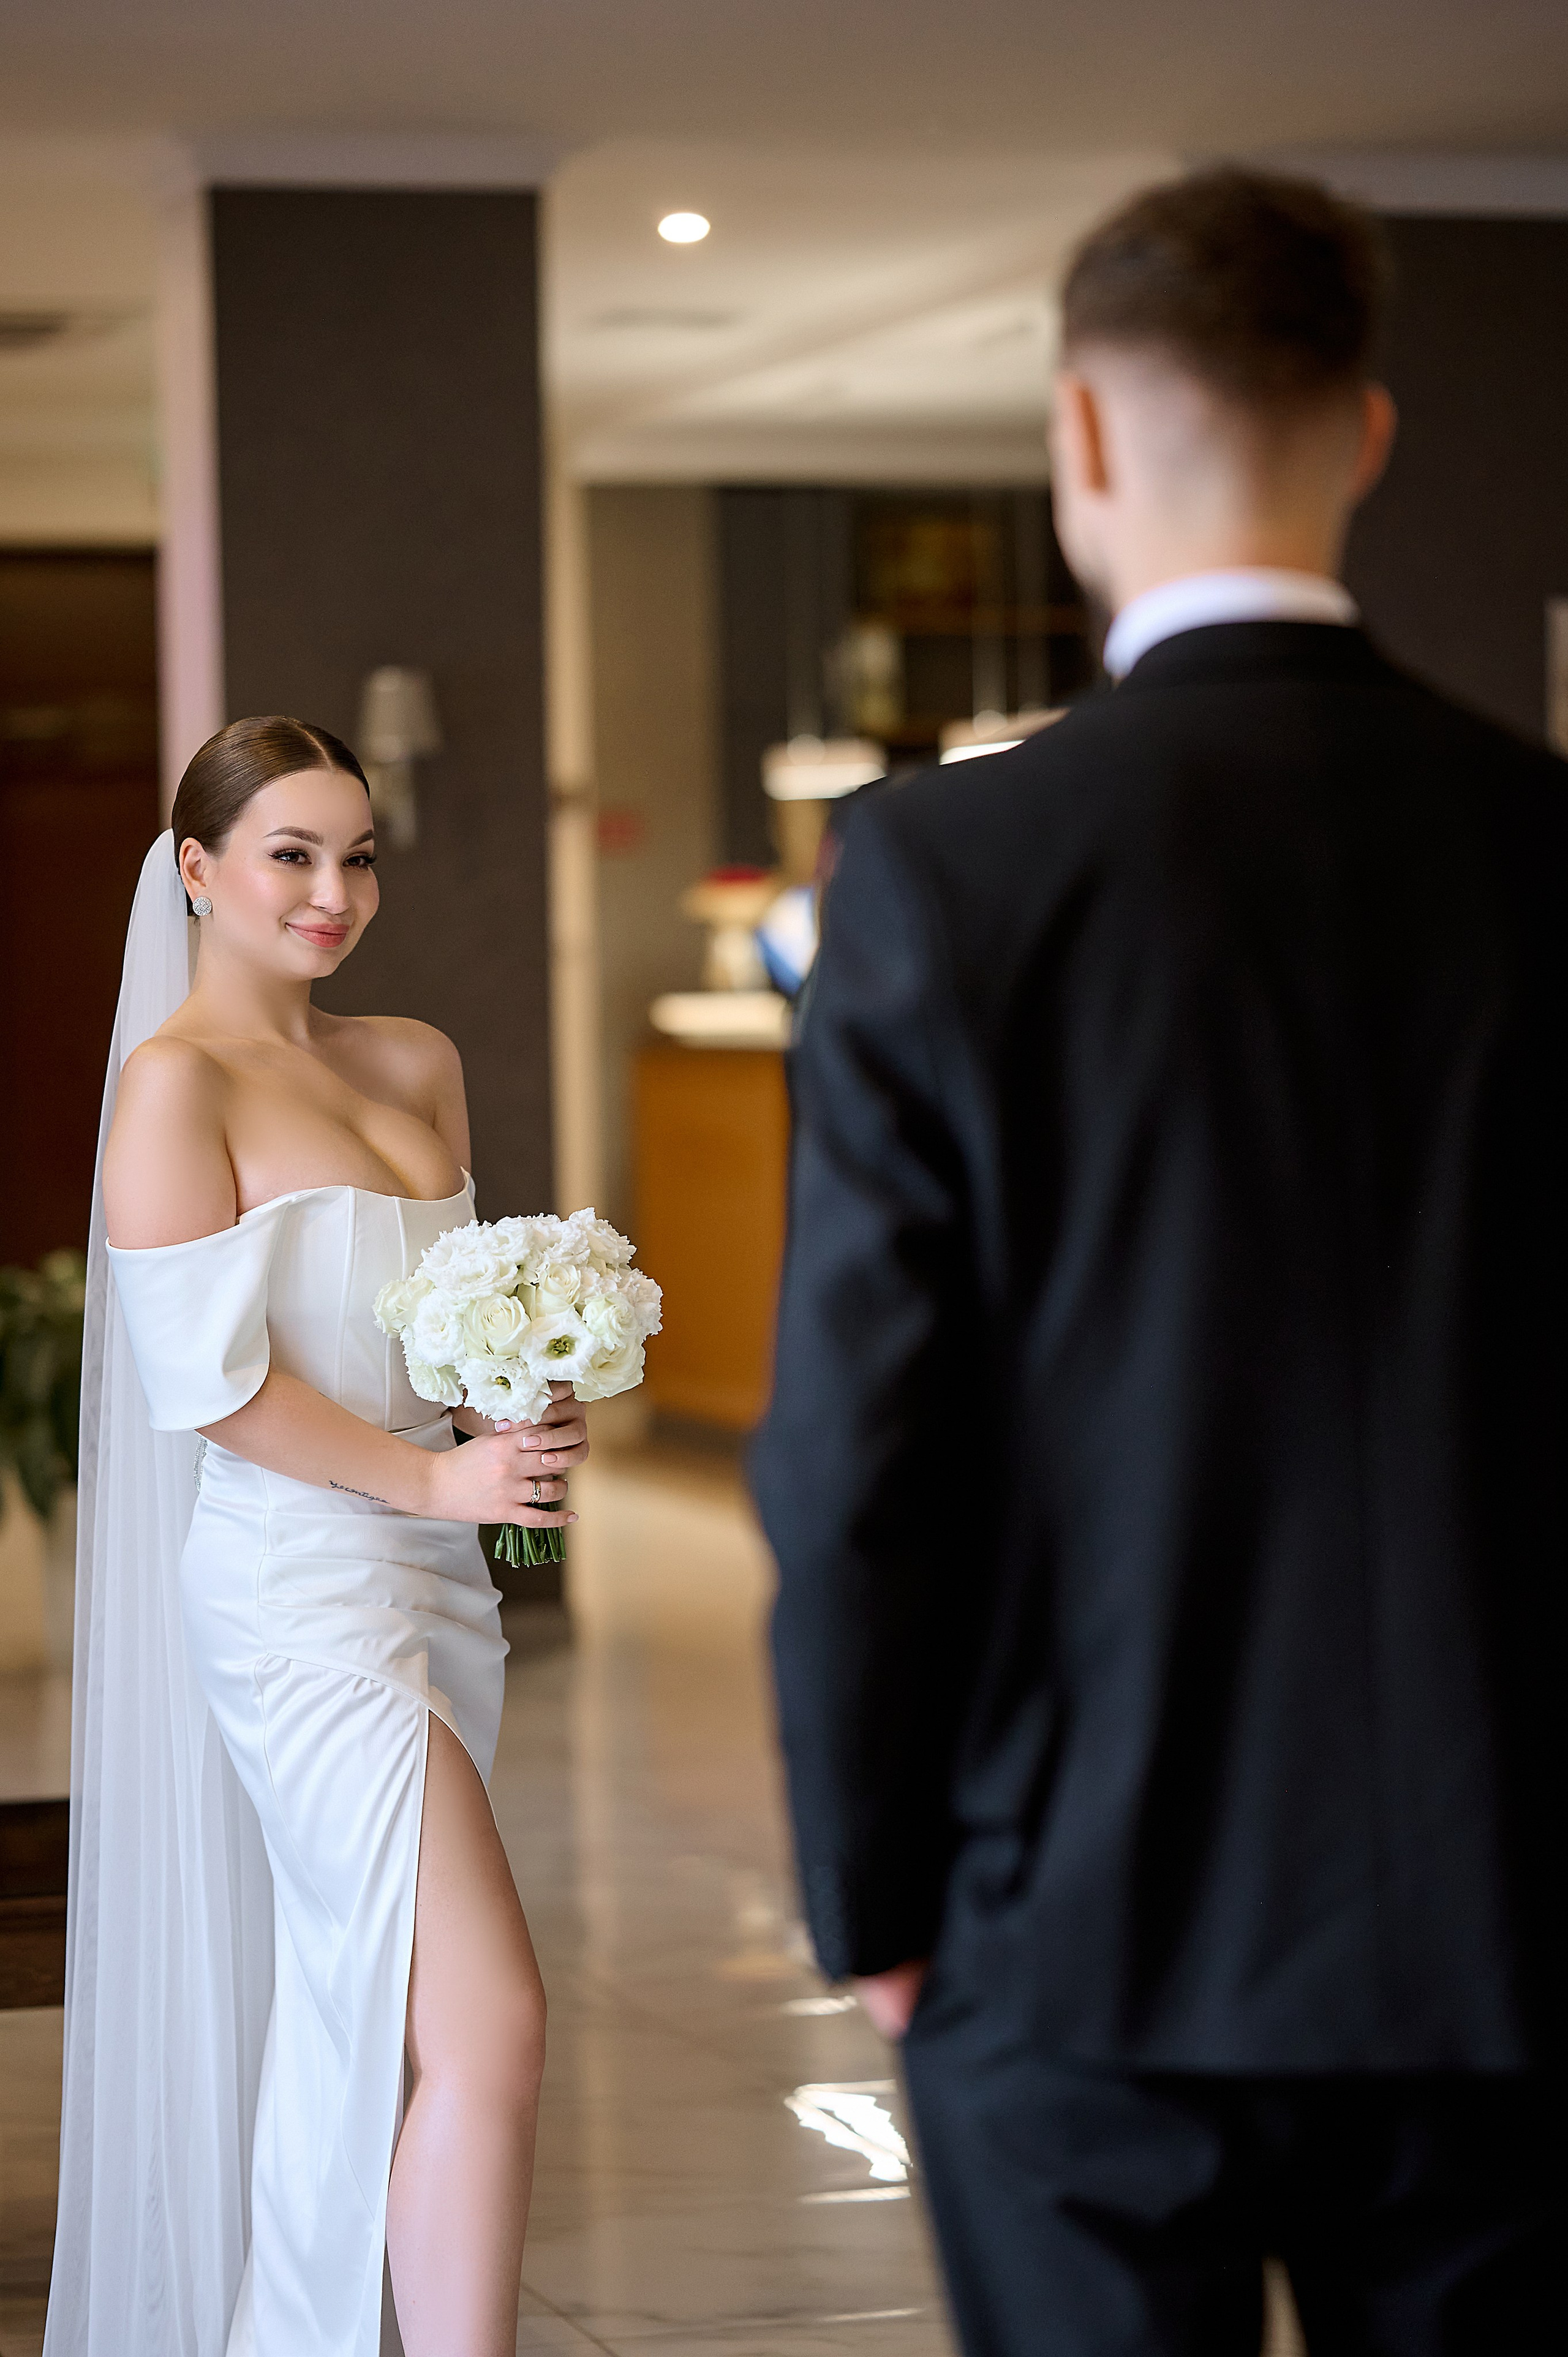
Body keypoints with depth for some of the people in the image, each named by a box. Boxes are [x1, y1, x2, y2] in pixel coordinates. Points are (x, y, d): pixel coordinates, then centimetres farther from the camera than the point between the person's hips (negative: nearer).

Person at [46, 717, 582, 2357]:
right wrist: (431, 1478, -13)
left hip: (432, 1590, 8)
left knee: (368, 2038, 13)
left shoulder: (413, 1067, 14)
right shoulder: (178, 1079, -8)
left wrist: (528, 1409, 0)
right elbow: (209, 1377, -13)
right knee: (488, 2025, -15)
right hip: (299, 1593, -8)